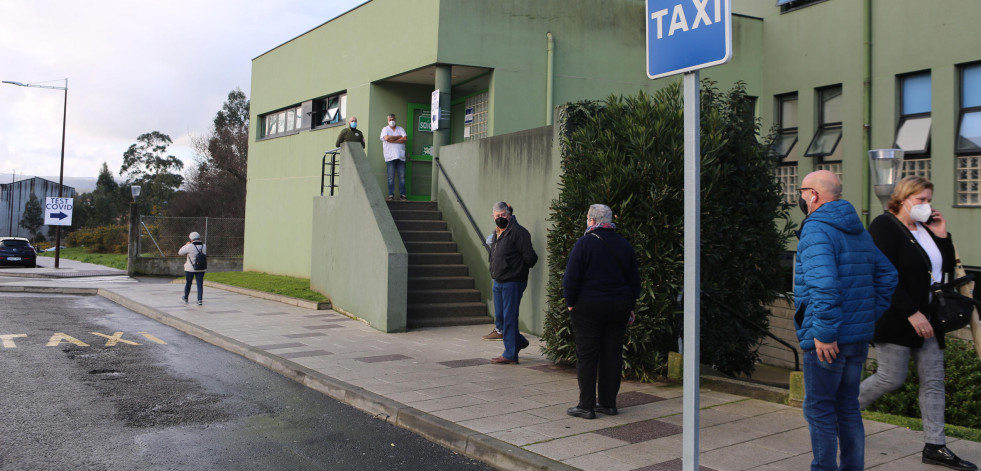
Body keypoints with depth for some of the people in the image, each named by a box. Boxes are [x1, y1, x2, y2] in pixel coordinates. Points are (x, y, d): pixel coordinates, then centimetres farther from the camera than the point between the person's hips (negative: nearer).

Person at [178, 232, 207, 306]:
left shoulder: (189, 247, -14)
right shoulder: (204, 246, -2)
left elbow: (180, 252, -2)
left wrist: (186, 245, 11)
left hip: (190, 269, -2)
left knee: (188, 283, 15)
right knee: (200, 284, 4)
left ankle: (185, 298, 32)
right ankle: (200, 300, -5)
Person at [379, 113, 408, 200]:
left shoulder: (400, 129, 15)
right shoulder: (385, 129, 9)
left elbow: (405, 139, 0)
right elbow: (386, 138, -11)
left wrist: (392, 140, -6)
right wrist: (399, 137, -1)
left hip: (401, 156, 2)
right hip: (390, 157, -2)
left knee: (402, 176, -1)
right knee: (391, 177, -5)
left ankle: (402, 194, 2)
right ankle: (391, 195, -1)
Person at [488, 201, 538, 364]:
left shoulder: (517, 232, -14)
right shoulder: (498, 234, 14)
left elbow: (530, 258, -16)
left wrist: (518, 269, -4)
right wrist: (496, 272, 13)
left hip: (512, 282, -9)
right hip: (498, 283, 9)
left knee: (509, 318, -4)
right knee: (500, 317, 15)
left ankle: (510, 354, 5)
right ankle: (519, 341, 35)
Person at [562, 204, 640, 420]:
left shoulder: (584, 243, -10)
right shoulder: (624, 245, 8)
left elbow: (571, 277, -12)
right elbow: (634, 280, 14)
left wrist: (571, 303, -1)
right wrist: (630, 308, 19)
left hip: (588, 307, -5)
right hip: (619, 307, 5)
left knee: (586, 356, 1)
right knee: (612, 355, 10)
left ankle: (586, 406, 3)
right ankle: (609, 403, 17)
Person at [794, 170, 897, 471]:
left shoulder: (816, 230, -15)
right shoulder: (858, 231, 14)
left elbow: (824, 284, -28)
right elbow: (886, 276, 18)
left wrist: (824, 332, -24)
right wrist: (870, 317, 16)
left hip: (827, 340, -9)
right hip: (859, 338, 9)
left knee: (818, 409, 2)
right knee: (847, 407, 17)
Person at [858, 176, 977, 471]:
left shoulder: (925, 228, 14)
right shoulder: (884, 226, -10)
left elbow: (946, 270, 14)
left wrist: (942, 237, 2)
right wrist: (911, 312, -22)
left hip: (925, 319, 8)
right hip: (894, 319, -8)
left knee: (933, 380, 6)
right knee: (892, 378, -6)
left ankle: (935, 446, 13)